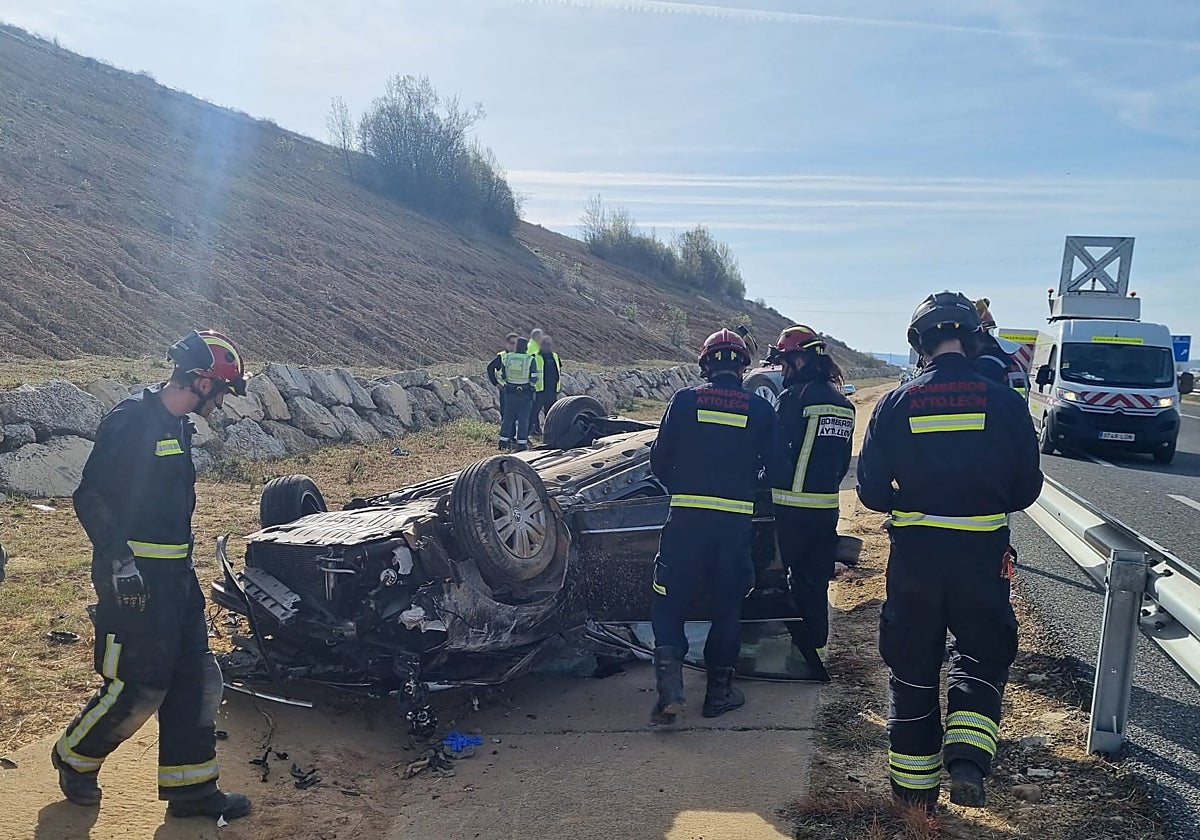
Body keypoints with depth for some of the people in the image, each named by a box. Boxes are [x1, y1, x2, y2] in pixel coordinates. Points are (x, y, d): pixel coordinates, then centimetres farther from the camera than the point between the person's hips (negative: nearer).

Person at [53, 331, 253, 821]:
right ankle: (74, 759, 27)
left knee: (196, 679, 9)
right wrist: (119, 561, -24)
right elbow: (91, 497, -19)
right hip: (135, 576, -9)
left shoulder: (177, 425, 12)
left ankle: (190, 788, 19)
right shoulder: (132, 420, -15)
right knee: (138, 687, 0)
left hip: (175, 573, 9)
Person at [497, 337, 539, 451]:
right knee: (523, 419, 4)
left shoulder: (507, 358, 0)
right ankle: (521, 444, 4)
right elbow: (533, 380, -9)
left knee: (508, 417, 12)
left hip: (510, 392, 3)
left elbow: (502, 377, 6)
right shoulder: (530, 360, -9)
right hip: (525, 394, -3)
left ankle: (503, 442, 13)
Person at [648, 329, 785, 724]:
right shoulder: (759, 409, 2)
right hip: (736, 520, 1)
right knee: (726, 604, 14)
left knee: (670, 600, 7)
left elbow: (659, 461, 1)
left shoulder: (684, 401, -1)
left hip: (686, 517, -1)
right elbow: (776, 466, 4)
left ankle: (670, 686, -8)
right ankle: (719, 691, 21)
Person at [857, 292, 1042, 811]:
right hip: (982, 555, 0)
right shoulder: (1004, 403, -6)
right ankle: (967, 758, -1)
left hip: (913, 553, 1)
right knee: (982, 652, 19)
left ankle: (914, 782, 25)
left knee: (912, 662, 14)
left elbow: (871, 491, -3)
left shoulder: (895, 405, -6)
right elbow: (1026, 489, 1)